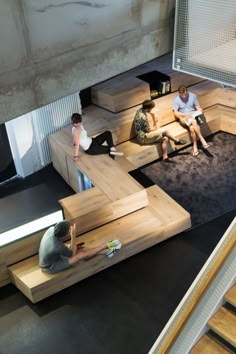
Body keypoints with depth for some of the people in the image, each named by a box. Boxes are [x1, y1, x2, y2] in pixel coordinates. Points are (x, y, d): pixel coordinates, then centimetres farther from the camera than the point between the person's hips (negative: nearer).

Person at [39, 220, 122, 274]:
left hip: (51, 257, 7)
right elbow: (72, 253, -18)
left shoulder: (51, 229, -20)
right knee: (82, 255, -10)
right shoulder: (58, 247, -40)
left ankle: (107, 251, 14)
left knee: (81, 249, 4)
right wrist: (73, 235, -23)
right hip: (50, 267, -7)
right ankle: (107, 245, 7)